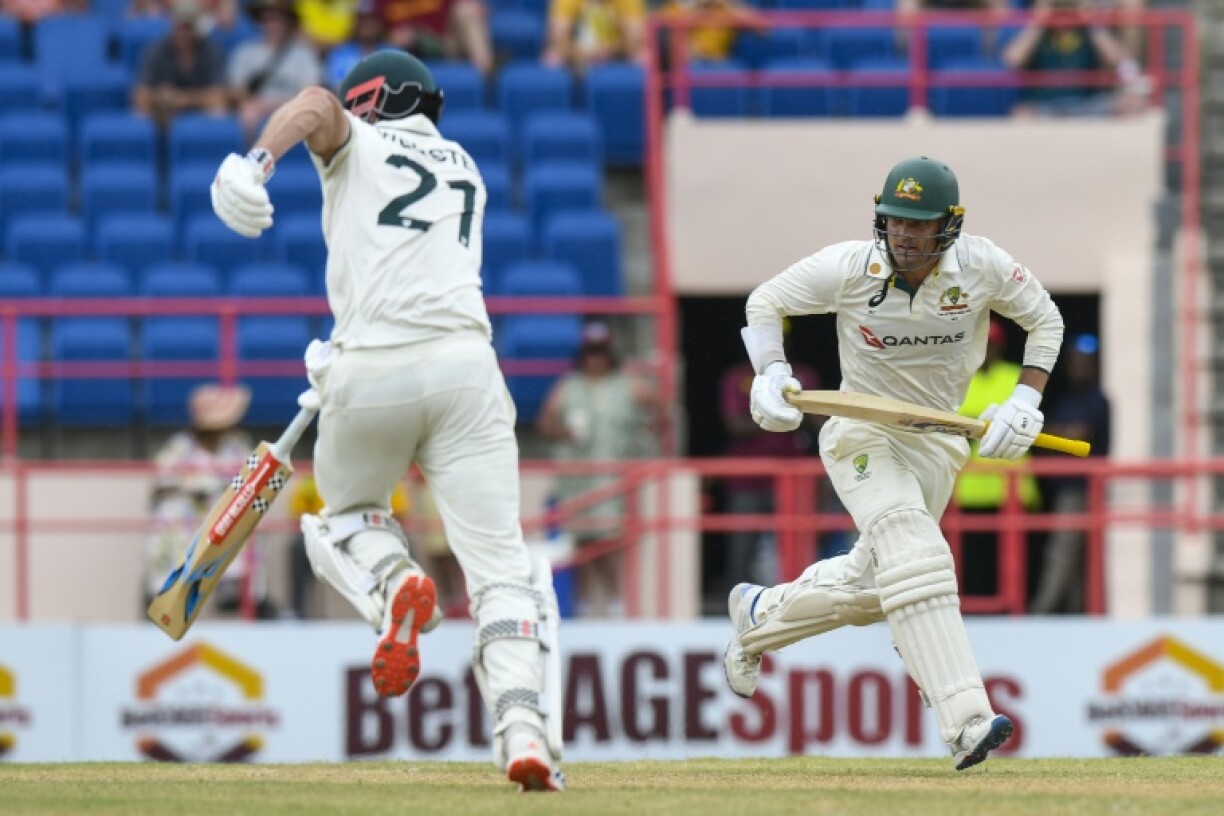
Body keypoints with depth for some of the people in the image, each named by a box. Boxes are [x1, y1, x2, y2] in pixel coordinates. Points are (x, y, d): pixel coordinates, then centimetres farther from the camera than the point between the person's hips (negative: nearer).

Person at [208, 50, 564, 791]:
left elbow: (317, 105, -10)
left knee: (345, 514, 26)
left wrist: (255, 163, -28)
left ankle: (391, 582, -8)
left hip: (369, 373, -2)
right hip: (462, 364, 2)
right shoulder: (465, 170, 28)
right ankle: (525, 723, -23)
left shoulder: (358, 144, 14)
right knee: (500, 566, -1)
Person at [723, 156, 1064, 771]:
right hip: (862, 436, -4)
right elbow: (766, 302, -1)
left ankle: (760, 614, 43)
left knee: (869, 588, 14)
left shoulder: (982, 268, -13)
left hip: (939, 443, 4)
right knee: (917, 561, -26)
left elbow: (1044, 320, 3)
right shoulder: (849, 268, -17)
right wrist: (770, 374, -17)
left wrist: (1025, 401, -9)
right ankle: (965, 725, -35)